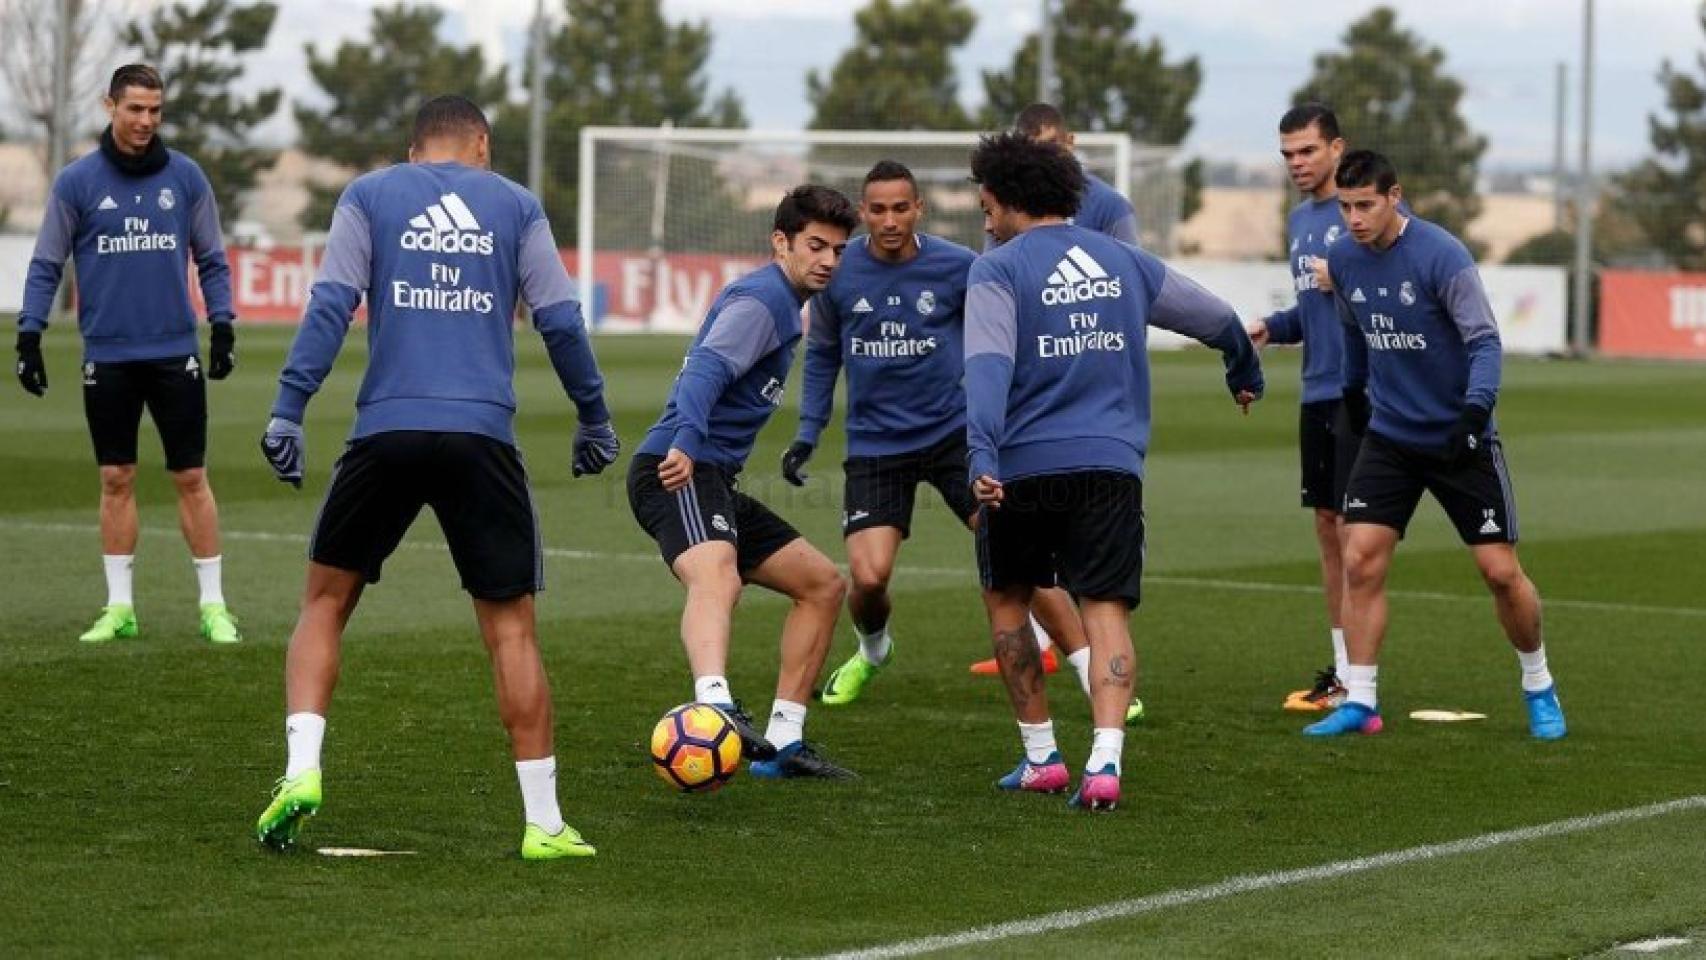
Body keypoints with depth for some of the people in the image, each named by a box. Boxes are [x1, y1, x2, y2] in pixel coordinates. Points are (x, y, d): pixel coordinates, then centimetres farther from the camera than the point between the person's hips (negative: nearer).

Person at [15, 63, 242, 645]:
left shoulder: (185, 177, 4)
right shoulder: (77, 181, 1)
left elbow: (212, 259, 10)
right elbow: (46, 264, 5)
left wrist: (222, 324, 0)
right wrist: (29, 334, -3)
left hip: (175, 355, 0)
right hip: (108, 357, 0)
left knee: (191, 478, 1)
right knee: (116, 480, 4)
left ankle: (213, 603, 7)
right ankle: (119, 607, 12)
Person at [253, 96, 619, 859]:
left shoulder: (369, 196, 10)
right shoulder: (516, 205, 12)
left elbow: (330, 305, -1)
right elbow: (559, 318, 8)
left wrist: (289, 410, -3)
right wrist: (594, 417, 18)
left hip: (386, 432, 0)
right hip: (483, 440, 0)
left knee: (325, 602, 15)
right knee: (511, 626, 6)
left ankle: (301, 770, -3)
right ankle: (544, 823, 5)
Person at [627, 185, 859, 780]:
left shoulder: (782, 304, 24)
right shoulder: (762, 297, -8)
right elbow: (706, 369, -25)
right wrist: (686, 442, -39)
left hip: (714, 482, 11)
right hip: (679, 474, -11)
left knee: (824, 584, 14)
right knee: (717, 578, -37)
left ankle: (782, 743, 15)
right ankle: (715, 707, -64)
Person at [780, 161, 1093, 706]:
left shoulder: (958, 267, -8)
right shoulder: (838, 274, -4)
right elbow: (822, 354, 12)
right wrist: (808, 432, 6)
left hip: (955, 431, -1)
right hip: (875, 444, 1)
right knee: (869, 577, -12)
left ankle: (1095, 677, -7)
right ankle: (872, 651, 25)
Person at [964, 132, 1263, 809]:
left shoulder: (997, 270, -2)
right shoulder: (1124, 262, 13)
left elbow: (988, 367, -18)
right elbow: (1220, 320, 23)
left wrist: (983, 455, -29)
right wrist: (1245, 375, 44)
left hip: (1023, 470, -3)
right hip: (1111, 467, 3)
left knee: (1006, 599, 19)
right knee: (1106, 613, 0)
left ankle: (1040, 756, 20)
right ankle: (1105, 761, -20)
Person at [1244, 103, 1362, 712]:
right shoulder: (1299, 220, 16)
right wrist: (1273, 327, 8)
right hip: (1316, 395, 8)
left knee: (1354, 530, -8)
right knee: (1327, 528, 10)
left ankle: (1357, 680, -6)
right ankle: (1341, 666, 17)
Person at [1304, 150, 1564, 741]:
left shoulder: (1440, 255, -18)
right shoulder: (1343, 261, -1)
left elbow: (1484, 340, -19)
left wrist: (1476, 408, -31)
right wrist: (1353, 389, 28)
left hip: (1460, 439, -4)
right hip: (1390, 437, 4)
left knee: (1501, 571, -2)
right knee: (1360, 560, -8)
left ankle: (1539, 689, 20)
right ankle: (1359, 702, 0)